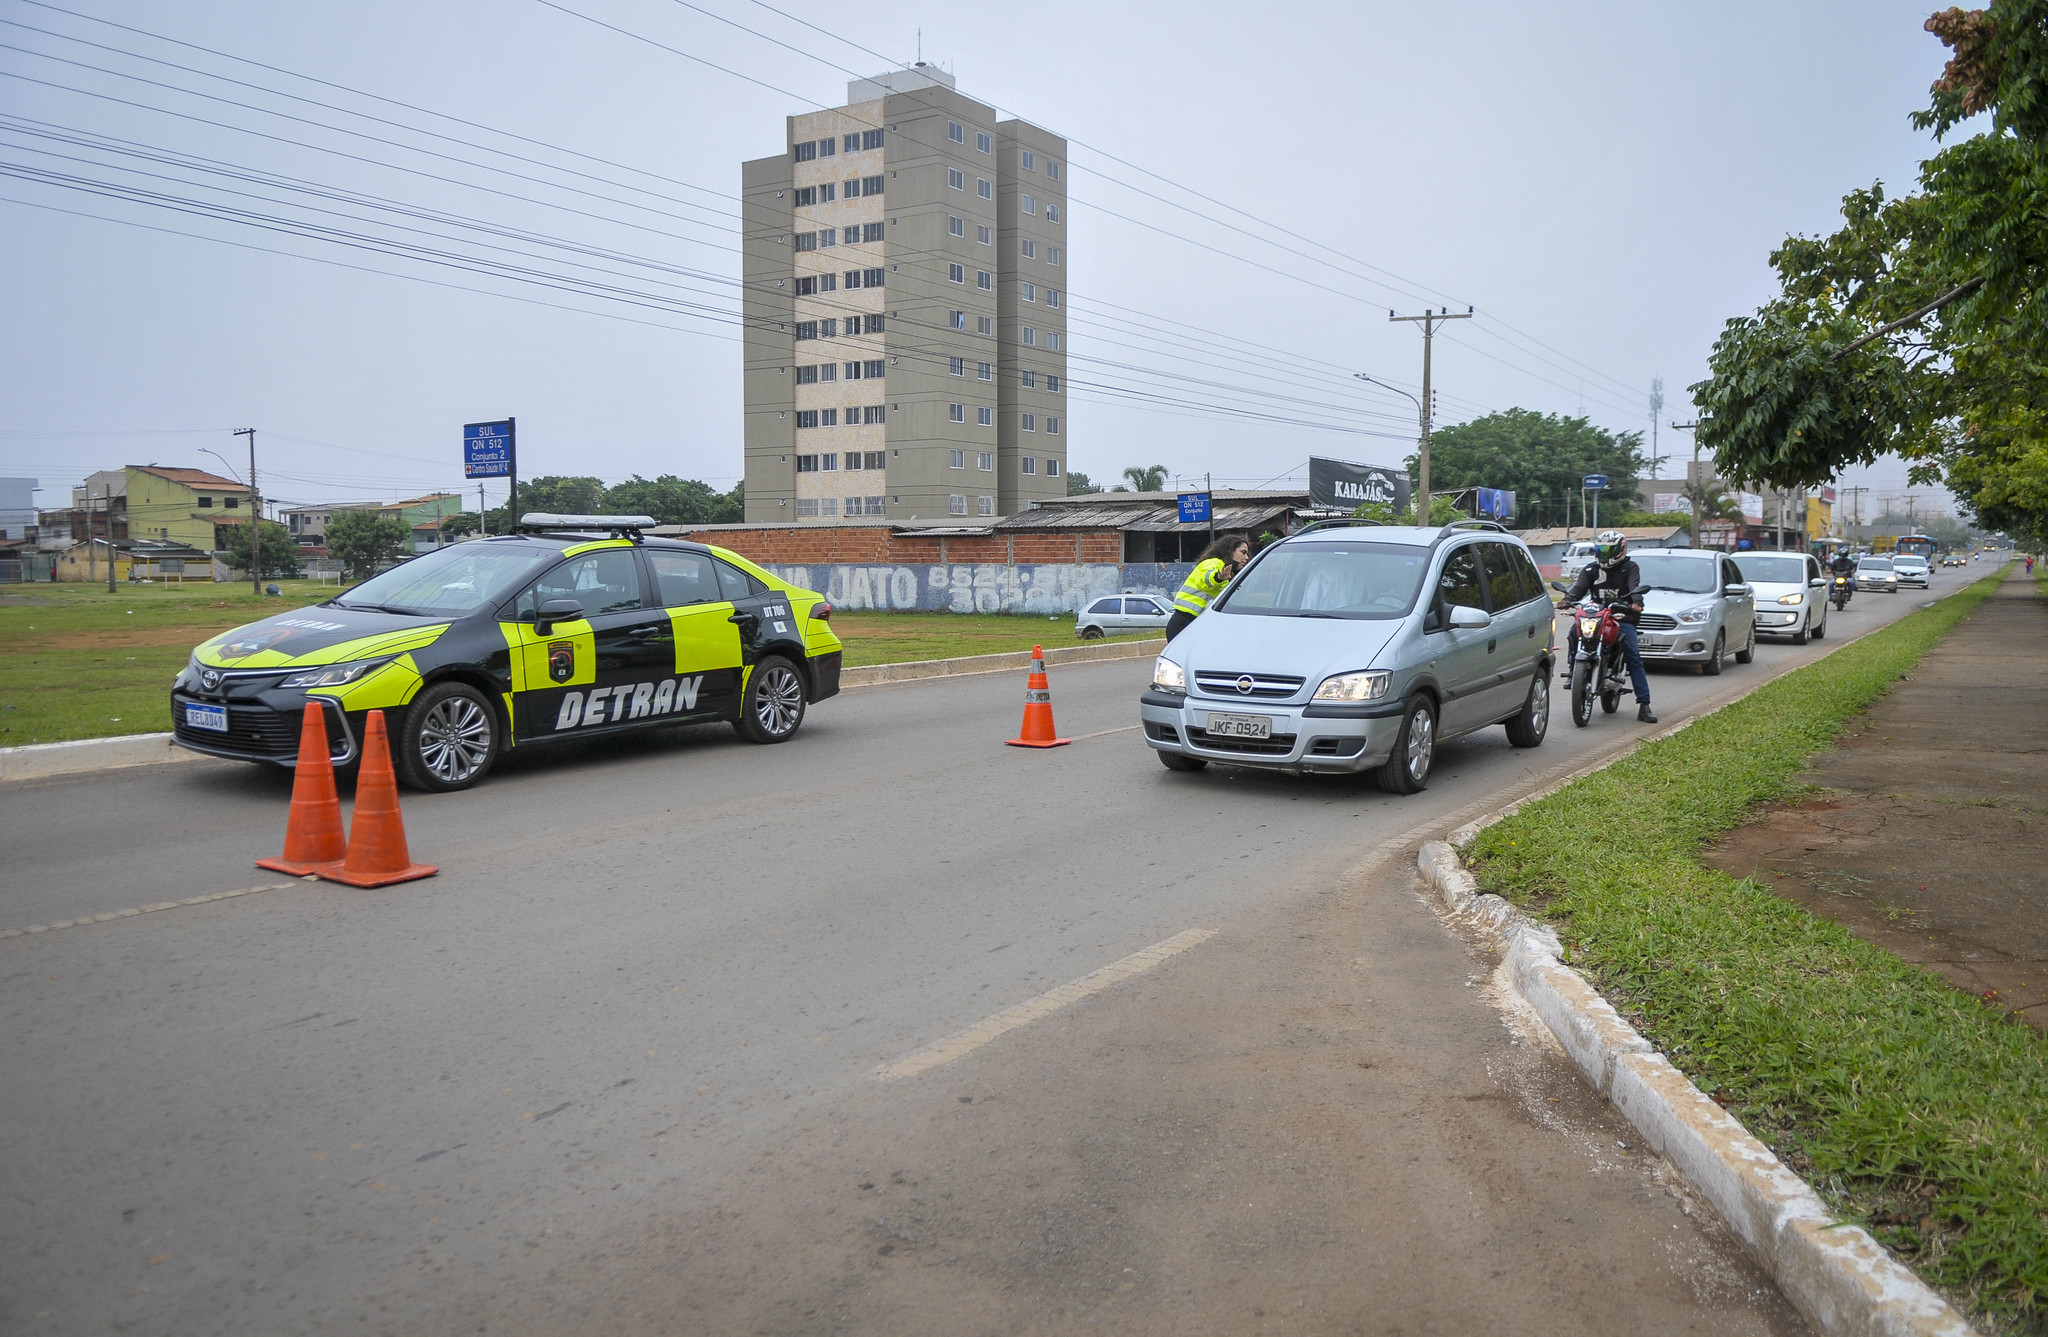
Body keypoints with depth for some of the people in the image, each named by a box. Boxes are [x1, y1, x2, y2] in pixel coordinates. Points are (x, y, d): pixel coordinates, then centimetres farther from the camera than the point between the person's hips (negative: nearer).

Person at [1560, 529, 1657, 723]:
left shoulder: (1629, 567, 8)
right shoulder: (1591, 569, 14)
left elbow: (1635, 587, -10)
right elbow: (1579, 586, -2)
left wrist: (1636, 602, -32)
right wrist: (1568, 599, -24)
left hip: (1622, 617, -2)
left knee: (1634, 658, -13)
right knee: (1575, 630, -30)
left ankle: (1644, 705, -13)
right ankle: (1572, 670, -15)